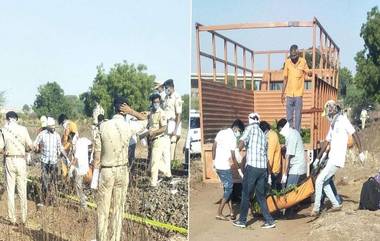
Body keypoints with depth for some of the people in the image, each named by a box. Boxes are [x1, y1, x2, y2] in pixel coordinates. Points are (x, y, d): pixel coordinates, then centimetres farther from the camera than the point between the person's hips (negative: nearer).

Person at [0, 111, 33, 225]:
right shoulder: (23, 129, -4)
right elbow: (30, 146, -4)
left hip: (9, 161, 0)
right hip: (21, 161, 1)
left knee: (10, 191, 7)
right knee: (22, 191, 8)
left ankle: (12, 219, 9)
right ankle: (23, 219, 13)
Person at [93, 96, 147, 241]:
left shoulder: (103, 127, -10)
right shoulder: (128, 128, -9)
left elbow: (97, 155, -7)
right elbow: (144, 120, 13)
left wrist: (94, 177, 1)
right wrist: (131, 111, -2)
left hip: (106, 172, -1)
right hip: (122, 172, 1)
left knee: (103, 211, 7)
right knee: (118, 210, 10)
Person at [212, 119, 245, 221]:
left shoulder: (221, 132, 7)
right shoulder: (232, 137, -16)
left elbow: (214, 147, 12)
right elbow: (233, 156, -15)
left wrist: (214, 161, 20)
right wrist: (238, 167, -4)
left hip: (217, 165, 8)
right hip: (224, 167, -8)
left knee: (227, 187, 17)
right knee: (228, 188, 1)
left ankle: (231, 211, 20)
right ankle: (219, 213, 1)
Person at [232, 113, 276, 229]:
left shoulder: (250, 128, 0)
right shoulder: (263, 135, 20)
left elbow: (242, 142, -16)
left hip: (252, 166, -6)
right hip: (263, 167, 6)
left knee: (246, 194, 6)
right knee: (260, 195, 15)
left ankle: (242, 220, 14)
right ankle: (269, 221, 12)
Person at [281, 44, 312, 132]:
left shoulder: (303, 61, -4)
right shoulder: (287, 62, 2)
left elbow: (309, 72, 7)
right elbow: (285, 78, 8)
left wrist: (309, 73, -18)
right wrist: (283, 93, 8)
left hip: (299, 93, -2)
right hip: (289, 93, 2)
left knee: (298, 115, -2)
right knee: (289, 116, 7)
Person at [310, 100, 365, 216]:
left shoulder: (343, 120, -8)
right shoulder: (333, 124, 18)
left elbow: (355, 135, -11)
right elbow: (326, 142, 22)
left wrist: (361, 152, -13)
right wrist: (317, 158, 23)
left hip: (337, 160, -9)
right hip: (331, 159, 9)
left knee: (319, 181, -10)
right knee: (324, 182, 13)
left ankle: (316, 208, -3)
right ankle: (336, 205, 23)